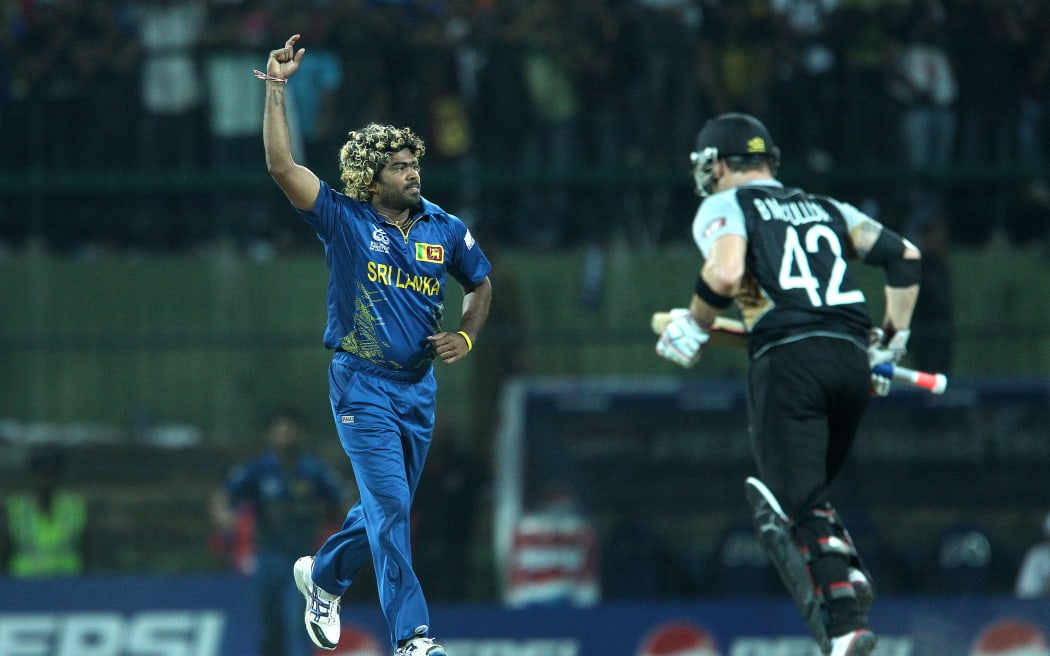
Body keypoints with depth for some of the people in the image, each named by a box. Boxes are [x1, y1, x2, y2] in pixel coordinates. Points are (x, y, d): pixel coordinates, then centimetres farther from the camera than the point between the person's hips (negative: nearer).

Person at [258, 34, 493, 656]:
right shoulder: (344, 220, -8)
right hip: (361, 383, -5)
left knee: (387, 506, 16)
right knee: (391, 507, -13)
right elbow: (281, 165, -17)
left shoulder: (446, 229, 3)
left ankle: (324, 575, 44)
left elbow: (481, 285, 19)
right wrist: (277, 87, -21)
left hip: (419, 383, 5)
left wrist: (466, 336, -1)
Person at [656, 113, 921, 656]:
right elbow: (905, 257, 20)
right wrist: (891, 342, 26)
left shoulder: (723, 207, 10)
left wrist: (693, 326, 5)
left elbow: (726, 271, -11)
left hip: (787, 358, -5)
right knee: (804, 494, 21)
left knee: (798, 504, -8)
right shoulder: (826, 209, 27)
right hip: (852, 362, 5)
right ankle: (848, 579, -1)